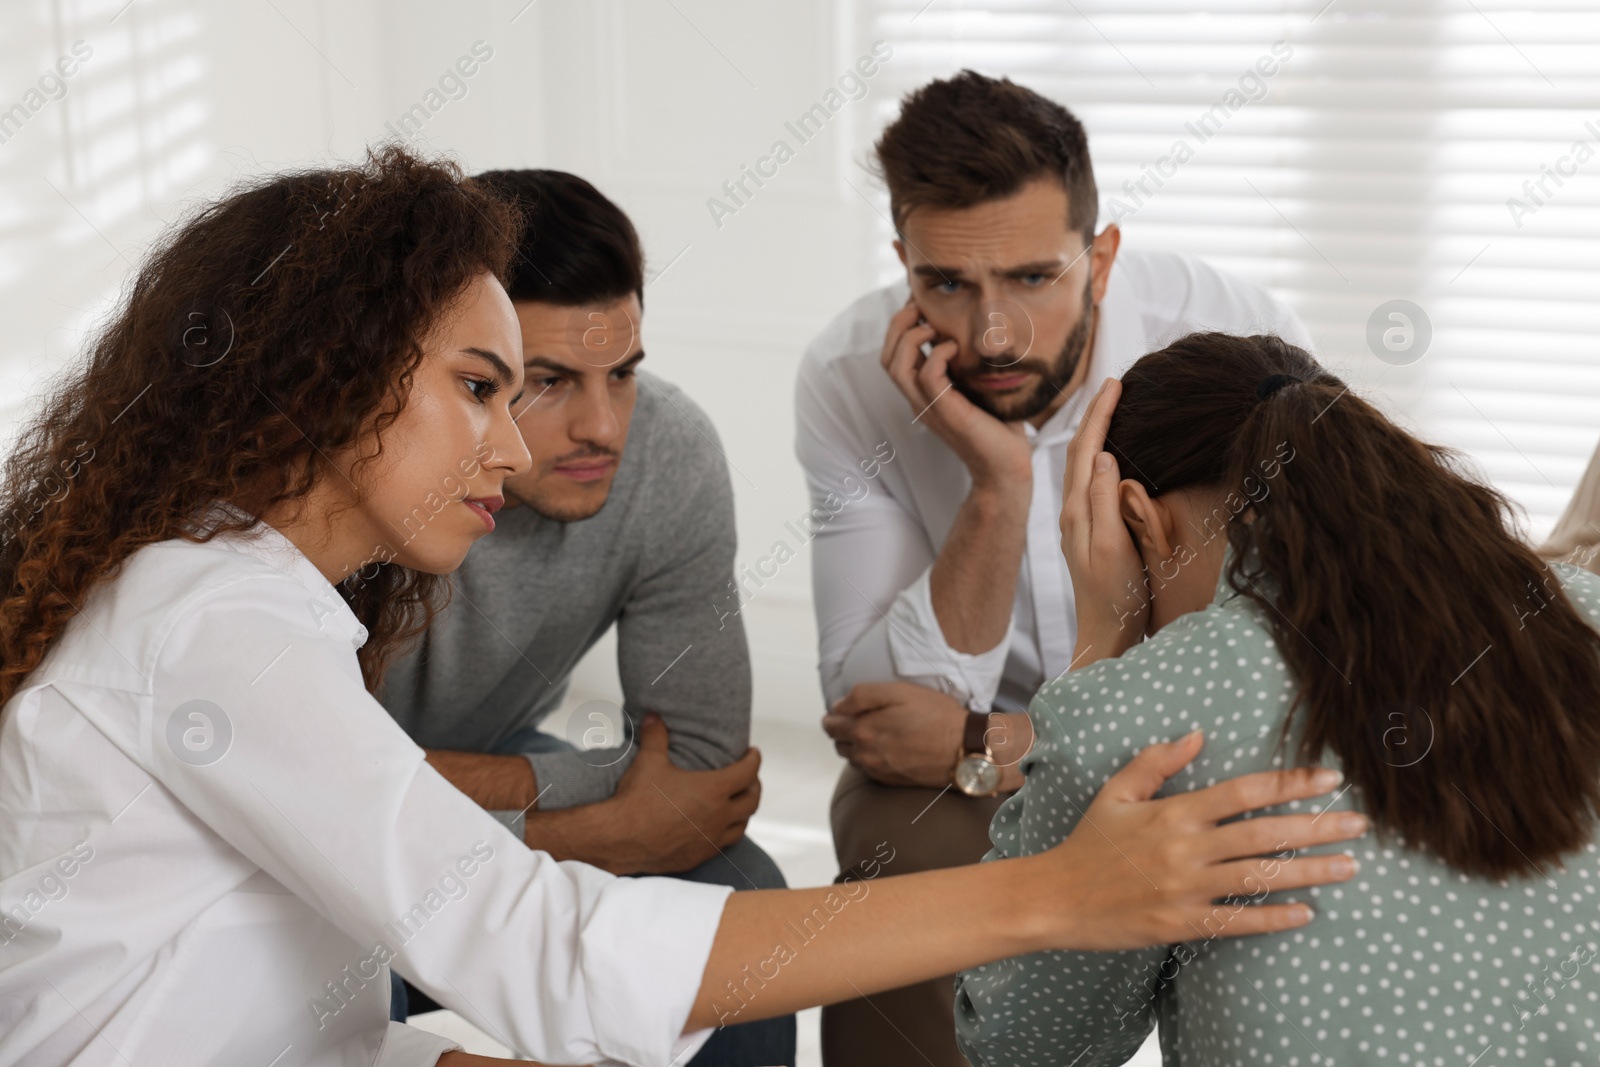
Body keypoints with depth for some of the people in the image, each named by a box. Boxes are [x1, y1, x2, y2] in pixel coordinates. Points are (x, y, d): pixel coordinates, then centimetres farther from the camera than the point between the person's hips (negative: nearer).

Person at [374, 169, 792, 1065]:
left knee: (735, 894, -17)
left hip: (501, 758, 3)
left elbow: (699, 761, -14)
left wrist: (518, 783, -27)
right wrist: (605, 833, -30)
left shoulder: (671, 453, -23)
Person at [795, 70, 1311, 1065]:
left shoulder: (1240, 342, -24)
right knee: (896, 842, -31)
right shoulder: (850, 378, -18)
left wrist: (988, 746, -26)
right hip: (962, 788, 0)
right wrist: (997, 486, -33)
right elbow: (879, 713, -20)